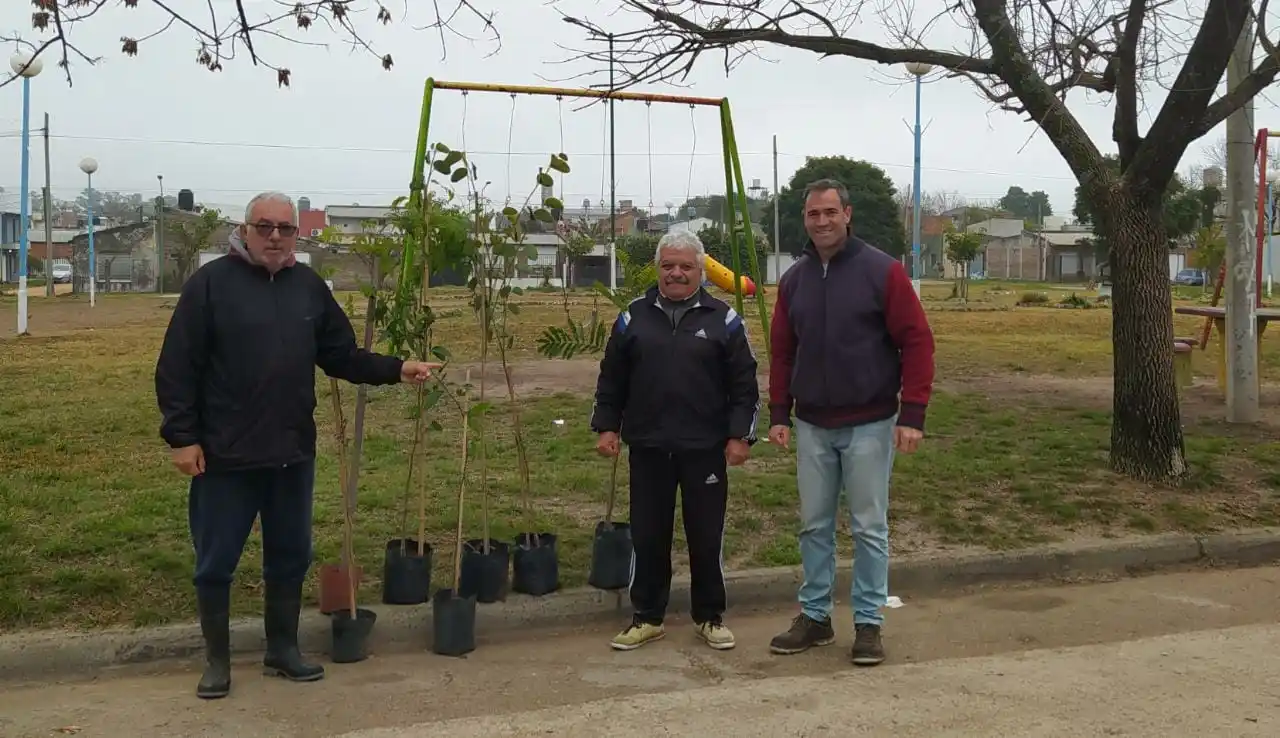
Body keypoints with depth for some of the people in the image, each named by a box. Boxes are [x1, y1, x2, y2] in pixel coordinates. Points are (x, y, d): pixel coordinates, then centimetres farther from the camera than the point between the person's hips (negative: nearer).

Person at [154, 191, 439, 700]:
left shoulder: (309, 286, 8)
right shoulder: (210, 283, -7)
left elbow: (342, 356, 11)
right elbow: (177, 368, -9)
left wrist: (396, 370, -1)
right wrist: (182, 437, -13)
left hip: (293, 452, 5)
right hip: (224, 454, -4)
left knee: (290, 558, 14)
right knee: (216, 563, 7)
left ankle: (283, 650, 30)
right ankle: (217, 660, 23)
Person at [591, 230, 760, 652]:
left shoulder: (723, 319, 2)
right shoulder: (634, 317, 7)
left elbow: (744, 384, 1)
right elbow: (611, 379, 11)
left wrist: (740, 434, -5)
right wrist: (607, 426, 5)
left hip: (705, 447, -1)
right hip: (647, 446, 2)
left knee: (706, 536, 6)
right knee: (647, 535, 8)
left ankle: (710, 617, 22)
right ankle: (647, 618, 22)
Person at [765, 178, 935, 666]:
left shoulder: (882, 271, -8)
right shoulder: (794, 280, 6)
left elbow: (917, 342, -9)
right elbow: (782, 352, 11)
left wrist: (912, 415, -14)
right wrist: (778, 414, 4)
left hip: (869, 425, -4)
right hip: (811, 427, 4)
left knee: (869, 528, 4)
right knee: (814, 526, 11)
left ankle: (869, 623, 15)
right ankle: (814, 616, 23)